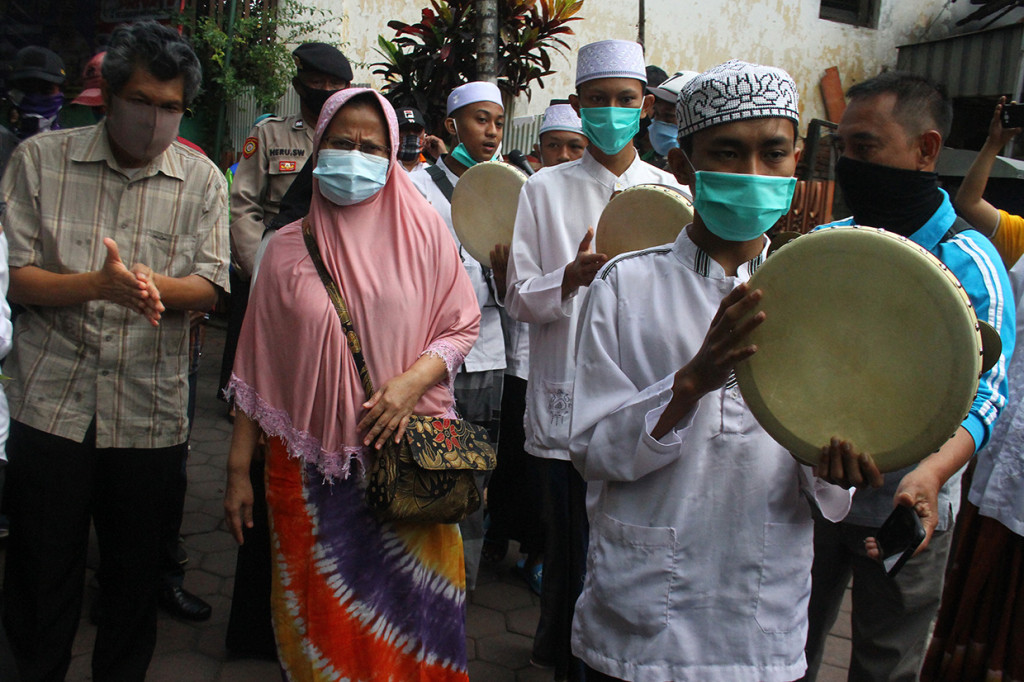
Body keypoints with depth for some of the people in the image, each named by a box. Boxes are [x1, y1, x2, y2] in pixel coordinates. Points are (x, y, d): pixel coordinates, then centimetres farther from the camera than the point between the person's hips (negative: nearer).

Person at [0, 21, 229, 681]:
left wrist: (152, 284, -23)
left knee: (135, 576, 14)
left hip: (150, 411, 1)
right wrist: (99, 284, -22)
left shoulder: (202, 179, 4)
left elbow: (210, 288, -2)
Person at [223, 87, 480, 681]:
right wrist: (239, 467, 5)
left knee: (405, 605, 3)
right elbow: (259, 365, 6)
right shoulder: (289, 248, 4)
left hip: (404, 453, -1)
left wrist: (412, 382, -15)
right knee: (317, 615, 9)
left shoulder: (422, 231, 2)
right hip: (309, 460, 1)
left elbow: (463, 325, 3)